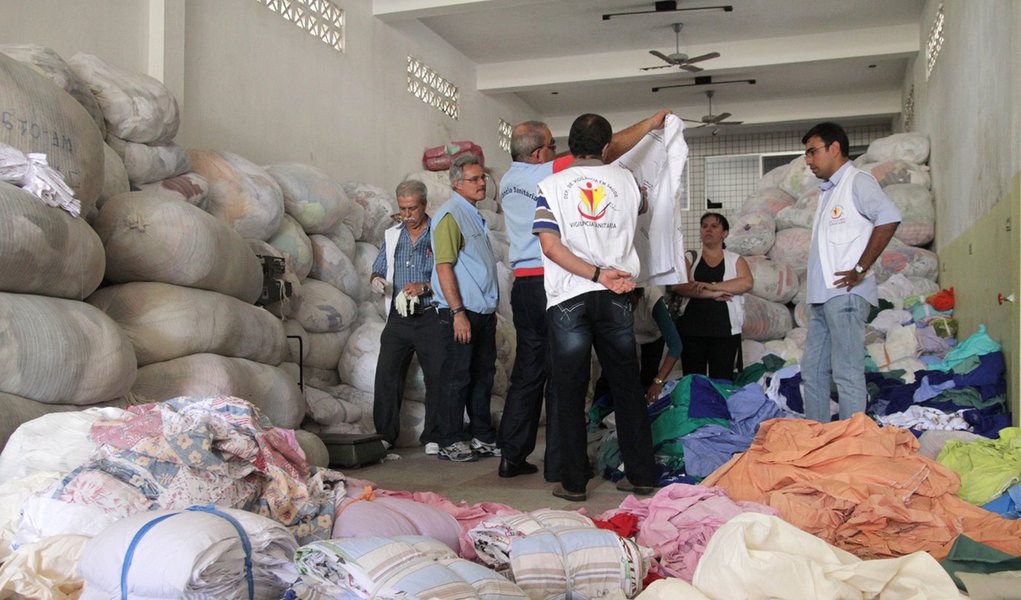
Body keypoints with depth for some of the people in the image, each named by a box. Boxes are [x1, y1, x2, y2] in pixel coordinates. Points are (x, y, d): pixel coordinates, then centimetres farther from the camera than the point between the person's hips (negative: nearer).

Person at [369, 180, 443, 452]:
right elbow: (378, 269, 20)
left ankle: (433, 438, 9)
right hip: (398, 318, 4)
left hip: (430, 318, -4)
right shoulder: (391, 235, 15)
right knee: (386, 375, -1)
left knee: (437, 377, -2)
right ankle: (384, 436, 8)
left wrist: (424, 287, -19)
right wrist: (376, 280, -2)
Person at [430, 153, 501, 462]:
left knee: (483, 375, 13)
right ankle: (450, 443, 6)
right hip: (461, 312, -9)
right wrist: (458, 313, -21)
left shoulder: (475, 215, 18)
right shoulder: (450, 214, -11)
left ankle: (483, 437, 23)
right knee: (457, 378, -3)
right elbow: (444, 267, -17)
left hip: (483, 312, 9)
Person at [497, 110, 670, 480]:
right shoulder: (547, 173, -8)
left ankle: (512, 457, 14)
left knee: (526, 372, 12)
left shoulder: (507, 181, 13)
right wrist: (651, 123, 7)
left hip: (522, 284, 7)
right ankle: (558, 463, 2)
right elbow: (609, 150, -3)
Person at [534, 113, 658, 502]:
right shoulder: (626, 180, 7)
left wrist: (598, 274, -11)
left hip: (568, 298, -2)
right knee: (627, 387, 10)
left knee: (570, 392, 4)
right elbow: (638, 207, 28)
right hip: (615, 298, 2)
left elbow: (550, 245, -10)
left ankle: (573, 482, 7)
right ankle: (641, 475, 15)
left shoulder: (552, 185, 1)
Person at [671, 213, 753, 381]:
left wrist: (710, 286, -14)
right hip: (691, 329, 0)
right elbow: (678, 286, -7)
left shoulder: (736, 260, 13)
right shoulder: (689, 258, 11)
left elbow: (747, 283, -7)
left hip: (725, 329, 0)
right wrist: (713, 294, -15)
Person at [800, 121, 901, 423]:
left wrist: (860, 269, -19)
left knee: (847, 373, -9)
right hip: (821, 296, 9)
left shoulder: (857, 181, -3)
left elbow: (889, 218, -20)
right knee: (813, 371, 11)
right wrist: (814, 290, 14)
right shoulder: (827, 192, 24)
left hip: (845, 294, -9)